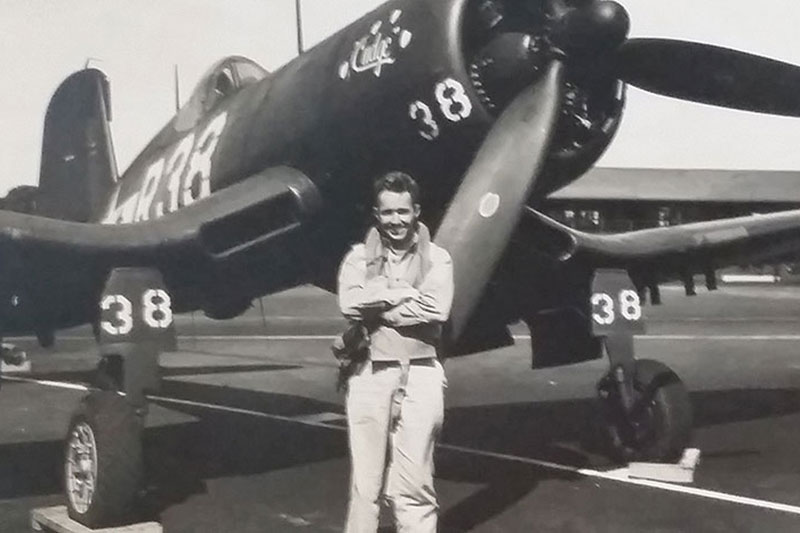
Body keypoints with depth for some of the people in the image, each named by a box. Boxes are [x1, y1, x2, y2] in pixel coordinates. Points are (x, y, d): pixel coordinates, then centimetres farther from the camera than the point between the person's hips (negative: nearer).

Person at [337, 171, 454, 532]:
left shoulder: (437, 258, 6)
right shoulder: (359, 256, 7)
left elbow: (436, 309, -12)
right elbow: (350, 303, -11)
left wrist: (377, 306, -8)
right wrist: (405, 292, -9)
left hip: (420, 375, 0)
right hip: (370, 374, 1)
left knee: (414, 485, 4)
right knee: (365, 481, 7)